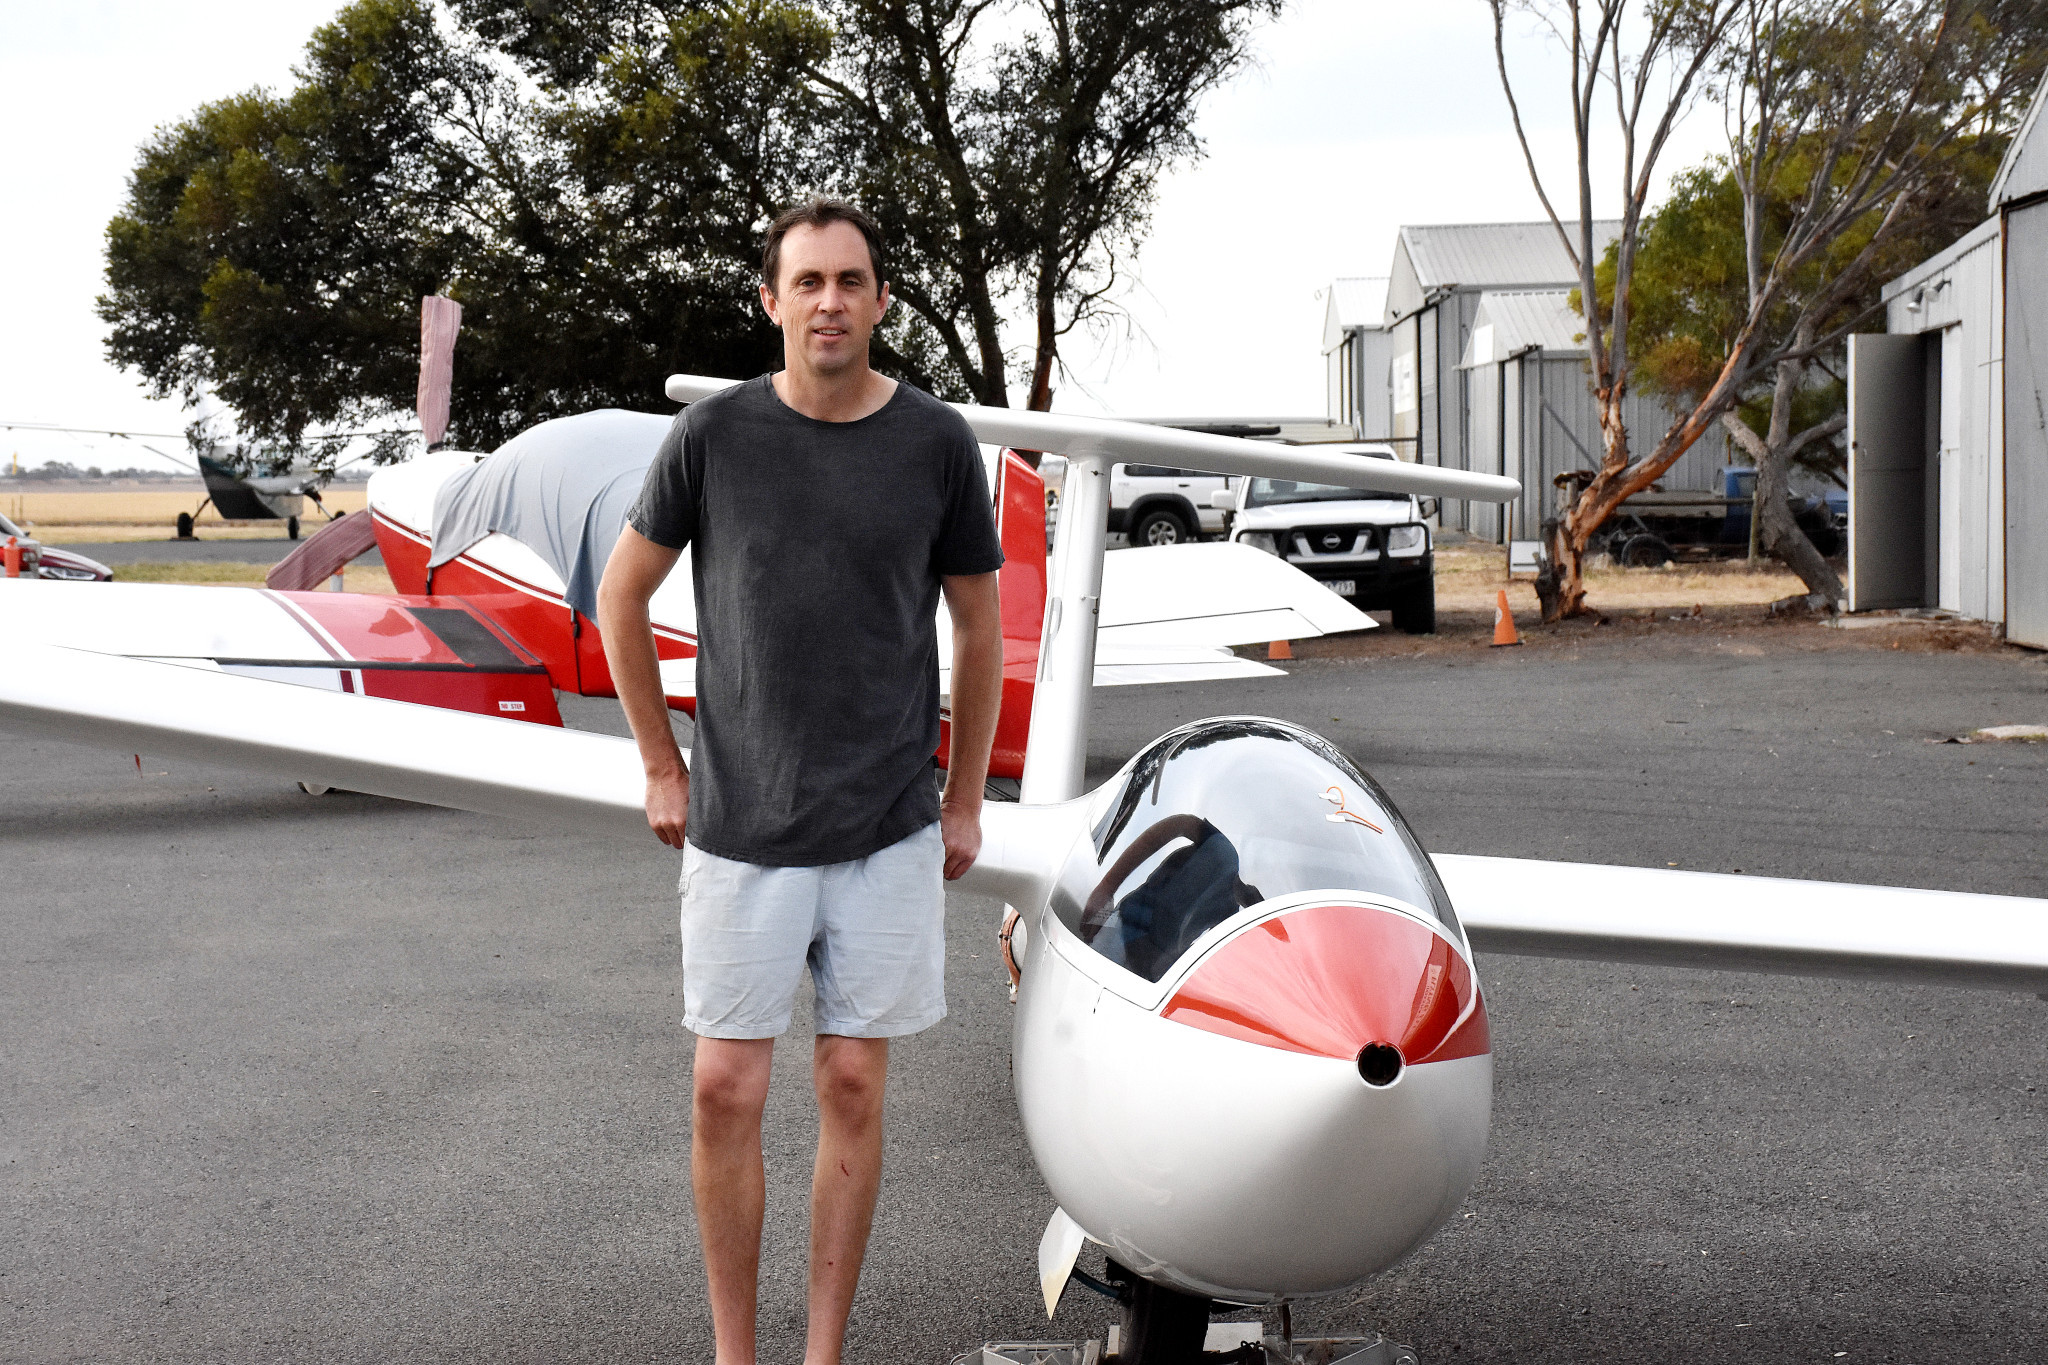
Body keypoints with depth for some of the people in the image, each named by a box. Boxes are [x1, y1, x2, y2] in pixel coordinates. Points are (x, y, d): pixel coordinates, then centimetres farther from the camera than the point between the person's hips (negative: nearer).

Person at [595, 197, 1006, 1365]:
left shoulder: (938, 444, -1)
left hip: (888, 830, 1)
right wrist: (663, 769, 7)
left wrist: (965, 803, 9)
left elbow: (979, 630, 8)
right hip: (741, 829, 0)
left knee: (854, 1087, 6)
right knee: (727, 1090, 1)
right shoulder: (715, 435, -3)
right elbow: (622, 596, 8)